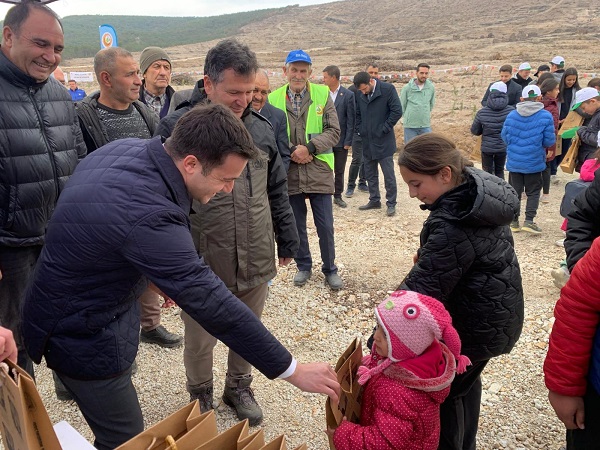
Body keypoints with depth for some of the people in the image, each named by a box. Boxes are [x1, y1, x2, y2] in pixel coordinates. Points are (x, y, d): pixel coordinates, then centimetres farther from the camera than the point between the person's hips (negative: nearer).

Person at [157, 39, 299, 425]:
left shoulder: (261, 129, 3)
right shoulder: (176, 129, -11)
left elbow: (277, 193, 12)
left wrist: (287, 243, 15)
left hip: (256, 264, 4)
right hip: (201, 268, -3)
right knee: (199, 342, 16)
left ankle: (239, 387, 47)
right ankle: (200, 397, 43)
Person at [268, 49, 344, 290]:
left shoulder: (323, 94, 1)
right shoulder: (274, 99, 2)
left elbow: (334, 132, -4)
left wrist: (309, 148, -16)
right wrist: (292, 152, -13)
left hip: (319, 171, -1)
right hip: (289, 172, 1)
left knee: (325, 226, 4)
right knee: (296, 225, 13)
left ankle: (330, 269, 23)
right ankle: (303, 266, 32)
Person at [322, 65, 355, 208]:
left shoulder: (348, 95, -4)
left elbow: (351, 120, -4)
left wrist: (348, 141, -8)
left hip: (341, 141, -1)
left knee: (339, 171, 9)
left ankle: (338, 196, 22)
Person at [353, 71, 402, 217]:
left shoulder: (388, 89, -11)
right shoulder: (360, 94, 3)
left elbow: (397, 111, -12)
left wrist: (384, 129, -12)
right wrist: (360, 129, 5)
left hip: (383, 141, -5)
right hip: (367, 141, 6)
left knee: (388, 174, -1)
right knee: (370, 174, 14)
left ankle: (391, 203, 10)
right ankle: (374, 200, 27)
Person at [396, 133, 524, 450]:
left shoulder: (453, 226, -34)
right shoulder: (482, 187, -4)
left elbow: (421, 289, -32)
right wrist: (426, 255, 3)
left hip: (478, 325, -10)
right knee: (464, 379, 28)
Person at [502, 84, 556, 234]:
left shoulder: (511, 115, -3)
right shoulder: (545, 116, -10)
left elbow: (504, 137, 6)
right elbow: (549, 141, -9)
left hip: (514, 162, 2)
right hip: (534, 162, -2)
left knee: (515, 191, 12)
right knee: (533, 192, 9)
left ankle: (514, 222, 16)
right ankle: (529, 221, -1)